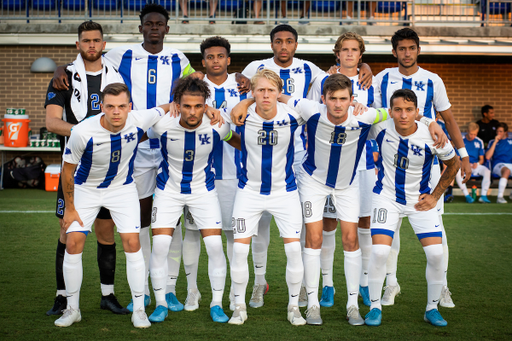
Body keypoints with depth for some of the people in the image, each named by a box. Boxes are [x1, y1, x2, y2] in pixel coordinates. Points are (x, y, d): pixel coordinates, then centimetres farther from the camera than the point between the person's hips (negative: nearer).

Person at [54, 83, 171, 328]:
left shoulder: (139, 121, -24)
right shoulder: (83, 132, -29)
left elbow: (168, 108, -2)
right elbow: (67, 169, -13)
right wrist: (69, 208, -7)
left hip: (123, 188, 1)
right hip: (86, 188, -1)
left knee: (132, 243, -10)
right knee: (73, 243, -8)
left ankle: (139, 310, 1)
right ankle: (72, 308, 9)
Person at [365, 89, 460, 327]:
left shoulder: (432, 136, -19)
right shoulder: (380, 127, -17)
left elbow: (453, 164, 0)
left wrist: (435, 196, 0)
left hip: (421, 200, 0)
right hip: (387, 196, 0)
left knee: (436, 254, -8)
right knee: (379, 252, -16)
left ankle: (432, 309, 13)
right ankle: (375, 307, 4)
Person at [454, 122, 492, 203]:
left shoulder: (479, 142, 10)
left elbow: (481, 159, 13)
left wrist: (477, 164, -10)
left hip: (476, 166, 2)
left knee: (487, 171, -30)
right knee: (457, 172, -37)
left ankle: (483, 196, -31)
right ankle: (467, 195, -32)